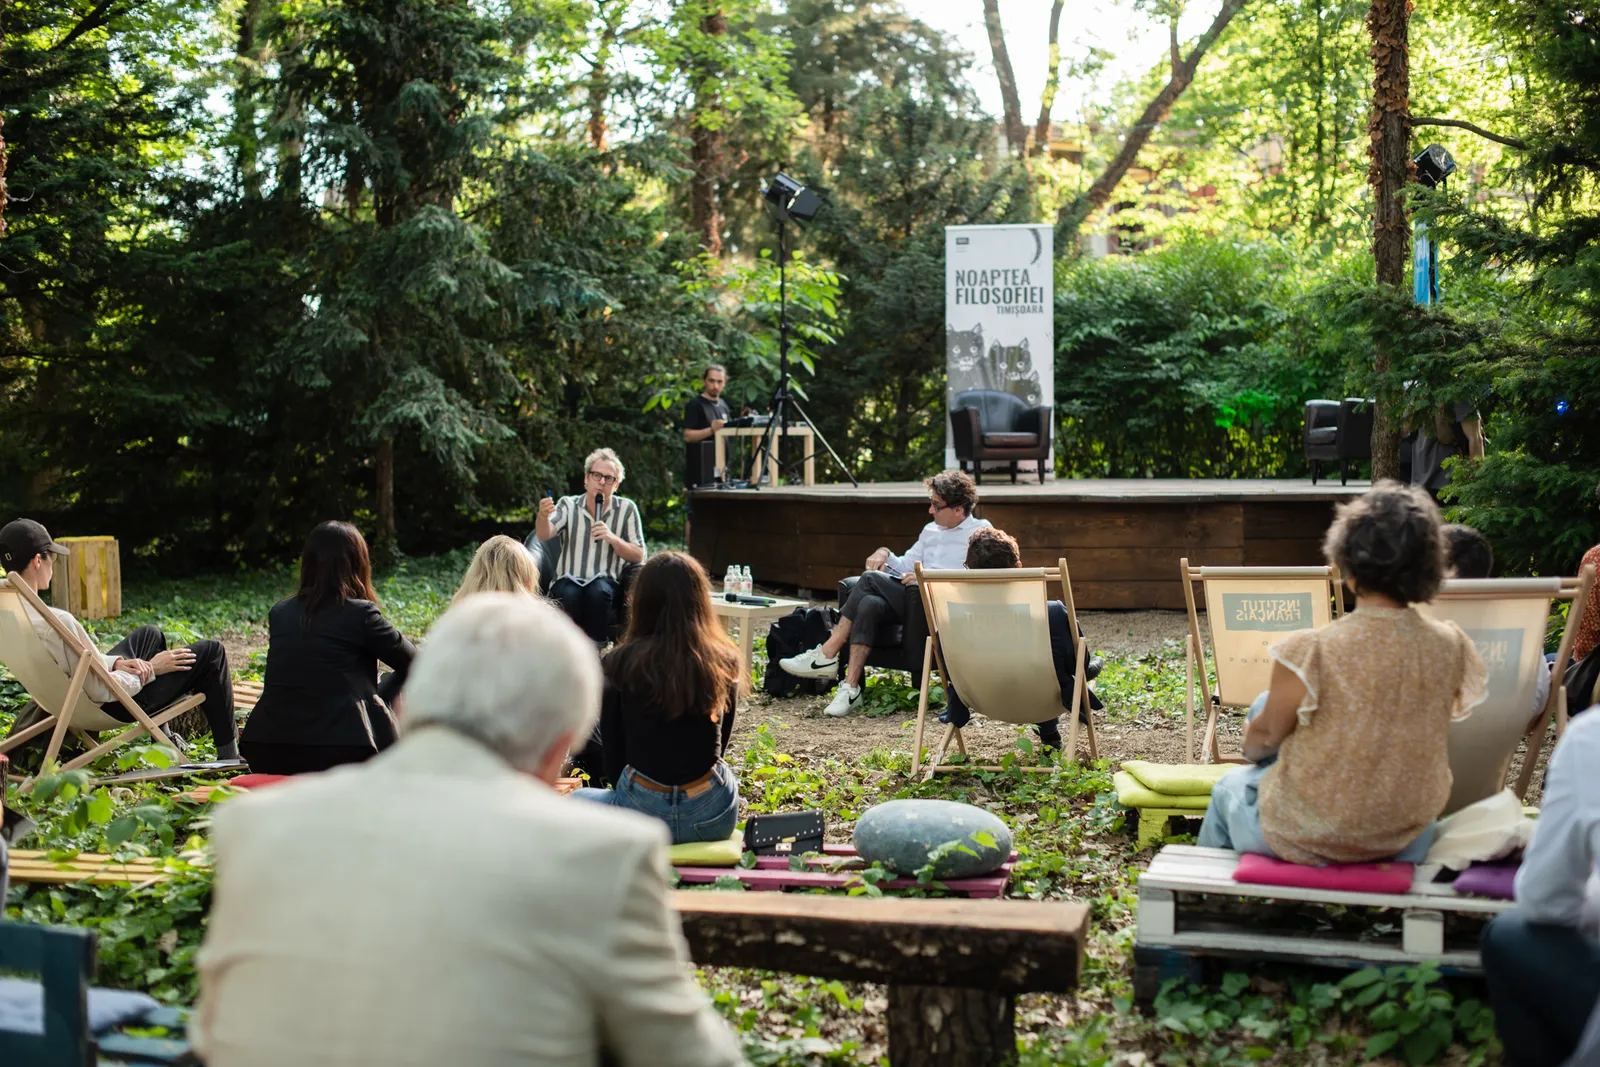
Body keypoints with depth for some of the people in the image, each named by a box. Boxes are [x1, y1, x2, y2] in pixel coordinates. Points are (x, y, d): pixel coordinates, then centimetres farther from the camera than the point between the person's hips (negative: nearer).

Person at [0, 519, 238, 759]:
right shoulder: (56, 621, -35)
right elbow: (100, 691, -28)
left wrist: (114, 663, -4)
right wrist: (150, 669, -14)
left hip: (70, 700, 9)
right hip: (109, 706, -9)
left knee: (149, 634, 32)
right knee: (211, 652, 3)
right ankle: (228, 752, 16)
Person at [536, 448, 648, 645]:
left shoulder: (626, 509, 7)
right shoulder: (568, 505, 7)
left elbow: (639, 556, 3)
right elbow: (544, 535, -12)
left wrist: (613, 539, -15)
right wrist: (543, 516, -35)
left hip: (607, 582, 0)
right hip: (568, 581, 0)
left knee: (598, 591, -34)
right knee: (569, 595, -34)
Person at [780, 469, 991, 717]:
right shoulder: (931, 531, 29)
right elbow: (905, 567, 30)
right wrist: (884, 554, 10)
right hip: (914, 598, 7)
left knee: (870, 580, -22)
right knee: (869, 604, -27)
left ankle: (826, 656, -20)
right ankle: (851, 688, -30)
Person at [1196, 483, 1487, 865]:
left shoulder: (1311, 651, -28)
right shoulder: (1450, 647, -14)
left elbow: (1265, 735, -12)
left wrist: (1251, 747, 13)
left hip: (1315, 838, -5)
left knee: (1230, 787, 31)